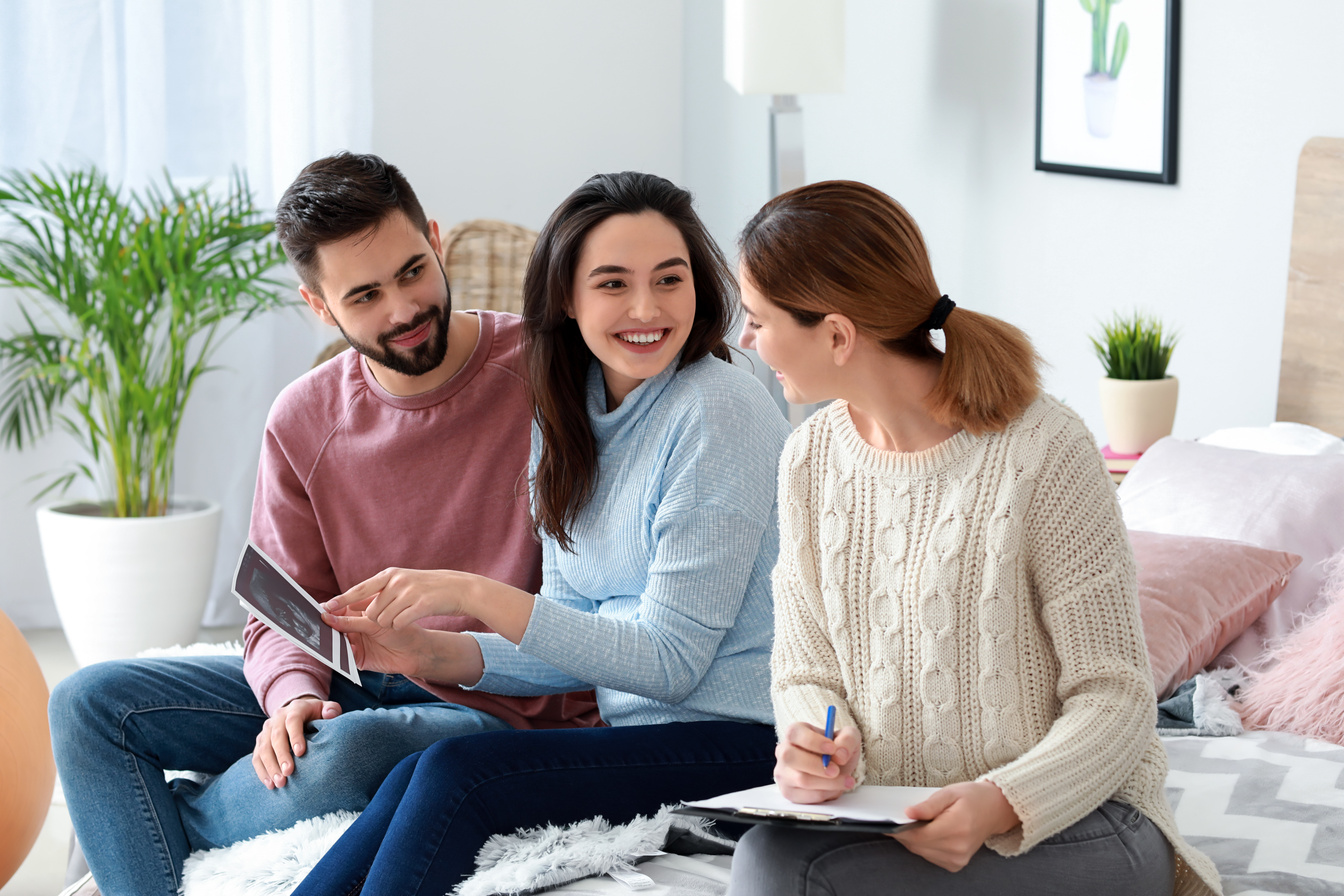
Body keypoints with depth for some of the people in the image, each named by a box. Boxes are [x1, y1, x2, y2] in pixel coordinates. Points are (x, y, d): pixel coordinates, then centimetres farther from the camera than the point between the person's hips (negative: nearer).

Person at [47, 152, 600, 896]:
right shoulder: (303, 421, 4)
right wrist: (293, 695, -16)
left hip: (505, 710, -5)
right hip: (350, 687, 5)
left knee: (343, 754, -37)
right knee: (90, 704, -7)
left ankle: (175, 821, -6)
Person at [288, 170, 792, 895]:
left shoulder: (718, 411, -14)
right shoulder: (565, 419, 10)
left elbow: (671, 661, -18)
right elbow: (577, 647, 10)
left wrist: (478, 594, -23)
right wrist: (434, 654, -7)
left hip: (740, 742, -7)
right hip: (636, 731, 7)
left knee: (455, 775, -21)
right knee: (414, 780, -16)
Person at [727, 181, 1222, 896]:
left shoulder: (1041, 452, -13)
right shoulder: (811, 459, 6)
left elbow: (1113, 699, -11)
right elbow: (804, 671, 11)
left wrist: (1003, 805, -29)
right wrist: (818, 743, -14)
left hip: (1070, 818, -4)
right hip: (885, 821, 4)